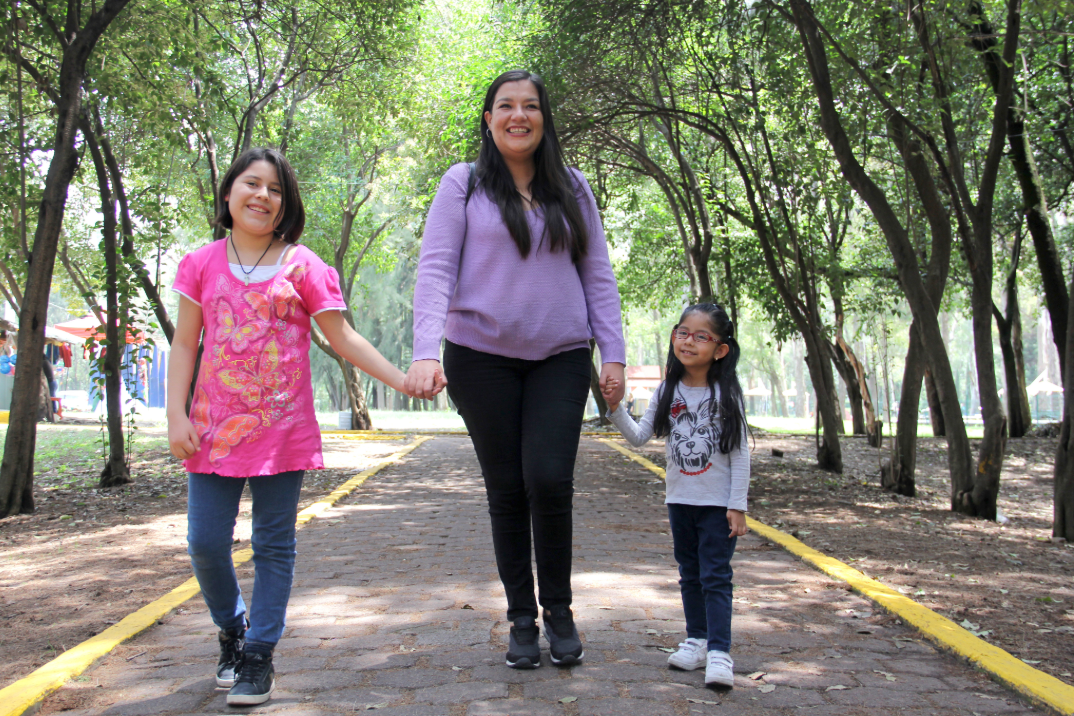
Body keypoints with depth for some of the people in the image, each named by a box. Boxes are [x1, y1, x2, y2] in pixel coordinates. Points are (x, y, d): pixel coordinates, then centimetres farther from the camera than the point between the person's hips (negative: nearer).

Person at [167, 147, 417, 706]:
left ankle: (259, 656, 15)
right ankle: (231, 628, 30)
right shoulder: (202, 265, 6)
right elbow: (184, 345, 7)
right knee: (205, 543, 3)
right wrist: (176, 415, -2)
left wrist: (401, 380, -6)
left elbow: (342, 337, 2)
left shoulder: (301, 266, 1)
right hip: (215, 428, 2)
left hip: (281, 428, -2)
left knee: (274, 545, 4)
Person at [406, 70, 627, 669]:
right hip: (482, 357, -1)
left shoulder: (572, 188, 10)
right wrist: (426, 353, -20)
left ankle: (559, 611, 11)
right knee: (507, 489, 5)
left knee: (549, 481, -11)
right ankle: (522, 620, 18)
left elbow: (598, 275, 11)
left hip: (561, 357, 1)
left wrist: (614, 352, 1)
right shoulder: (464, 184, 2)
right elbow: (435, 269, -7)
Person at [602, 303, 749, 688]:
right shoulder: (667, 392, 0)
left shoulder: (726, 394, -10)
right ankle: (697, 641, 26)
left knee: (715, 576, -6)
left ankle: (719, 653, -5)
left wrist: (738, 506, -11)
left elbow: (740, 453, -9)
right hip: (680, 499, 4)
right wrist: (616, 409, -17)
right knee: (689, 574, 14)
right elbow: (640, 437, 0)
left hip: (718, 504, -4)